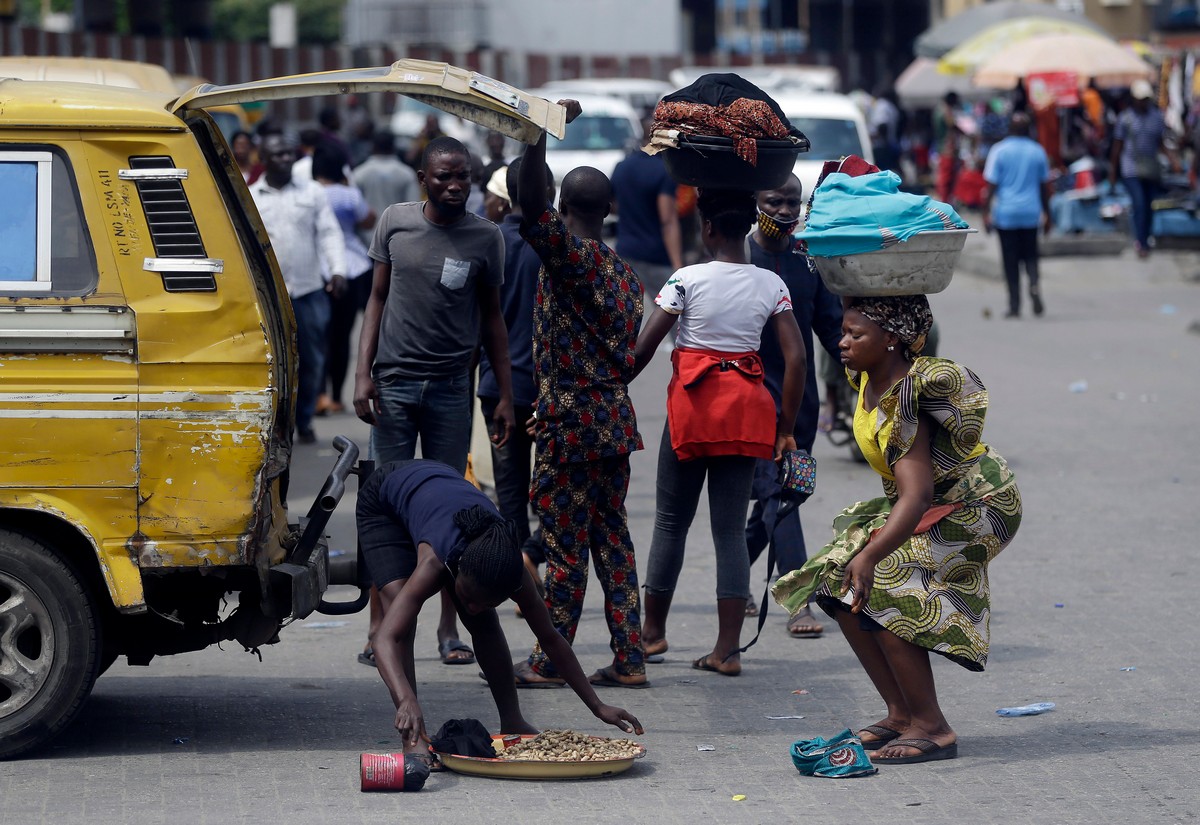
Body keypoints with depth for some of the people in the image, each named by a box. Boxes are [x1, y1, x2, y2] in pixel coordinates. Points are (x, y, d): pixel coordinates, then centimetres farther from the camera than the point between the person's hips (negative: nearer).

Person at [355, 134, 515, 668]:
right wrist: (363, 374, 0)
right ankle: (379, 626, 5)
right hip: (394, 382, 0)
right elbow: (378, 299, 9)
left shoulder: (485, 238, 2)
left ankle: (449, 628, 9)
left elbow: (491, 317, 9)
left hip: (451, 387, 0)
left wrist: (506, 395, 6)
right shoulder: (394, 222, 3)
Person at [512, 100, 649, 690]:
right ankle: (629, 659, 10)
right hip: (615, 416, 8)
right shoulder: (625, 272, 13)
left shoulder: (570, 254, -12)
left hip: (572, 419, -8)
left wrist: (542, 128, -32)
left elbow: (532, 208, -30)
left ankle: (550, 660, 6)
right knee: (611, 537, 11)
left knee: (565, 540, -1)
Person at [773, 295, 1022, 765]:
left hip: (971, 507, -10)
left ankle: (932, 728, -19)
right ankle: (901, 714, 5)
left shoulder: (903, 404, -32)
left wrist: (870, 556, -52)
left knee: (880, 594, -25)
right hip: (931, 504, 10)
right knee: (837, 587, 0)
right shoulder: (868, 378, -5)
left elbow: (916, 496, -43)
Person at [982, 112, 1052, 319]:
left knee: (1010, 260, 3)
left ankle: (1015, 305, 3)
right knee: (1030, 255, 13)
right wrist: (1046, 214, 18)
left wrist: (986, 213, -2)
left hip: (1005, 214, -2)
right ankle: (1034, 286, -16)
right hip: (1031, 213, 2)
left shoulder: (999, 151, -5)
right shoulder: (1038, 151, 3)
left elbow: (991, 185, -7)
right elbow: (1045, 186, 10)